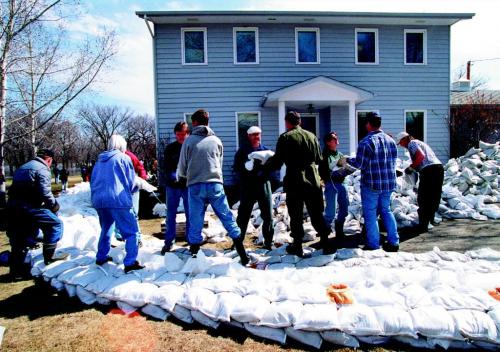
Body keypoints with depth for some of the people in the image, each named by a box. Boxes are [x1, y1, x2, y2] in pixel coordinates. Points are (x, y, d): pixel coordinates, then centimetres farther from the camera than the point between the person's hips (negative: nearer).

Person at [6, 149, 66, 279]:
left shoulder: (23, 168, 23)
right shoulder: (42, 169, -6)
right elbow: (45, 192, -17)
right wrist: (54, 205, -1)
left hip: (12, 206, 9)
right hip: (28, 207, -9)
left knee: (18, 239, 18)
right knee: (55, 224, 2)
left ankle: (16, 268, 26)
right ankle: (49, 256, 3)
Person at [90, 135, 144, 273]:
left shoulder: (99, 161, 20)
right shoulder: (123, 158, 2)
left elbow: (93, 181, 22)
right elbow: (131, 182, 2)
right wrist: (139, 186, 22)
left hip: (98, 200, 7)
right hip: (118, 200, -7)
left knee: (106, 229, 26)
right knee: (132, 231, -2)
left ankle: (101, 257, 33)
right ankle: (130, 262, -9)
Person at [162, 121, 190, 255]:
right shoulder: (170, 148, 5)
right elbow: (166, 167, 1)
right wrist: (173, 176, -19)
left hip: (188, 186, -2)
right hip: (172, 186, 2)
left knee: (190, 215, 7)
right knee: (170, 215, 8)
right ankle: (168, 242, 18)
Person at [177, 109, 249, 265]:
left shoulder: (189, 141, 2)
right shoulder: (216, 140, 9)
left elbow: (182, 168, 8)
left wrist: (180, 176, 30)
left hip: (195, 186, -1)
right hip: (215, 184, 2)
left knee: (195, 222, 6)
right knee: (227, 217, 6)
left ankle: (194, 254, 13)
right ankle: (241, 252, 6)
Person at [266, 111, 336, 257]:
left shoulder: (285, 137, -8)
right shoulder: (311, 136, 7)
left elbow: (277, 162, -8)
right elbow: (319, 159, 14)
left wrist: (267, 163, 12)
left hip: (294, 183, -4)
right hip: (313, 182, 4)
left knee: (296, 216, 7)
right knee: (317, 214, 12)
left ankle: (297, 246, 15)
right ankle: (326, 243, 12)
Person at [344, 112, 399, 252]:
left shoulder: (366, 142, -15)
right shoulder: (391, 140, 8)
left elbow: (360, 164, -14)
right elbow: (393, 162, 14)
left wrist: (348, 160, 4)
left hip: (371, 184, -6)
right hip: (389, 183, 7)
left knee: (370, 214, 4)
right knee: (386, 210, 18)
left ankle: (373, 245, 8)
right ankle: (393, 242, 20)